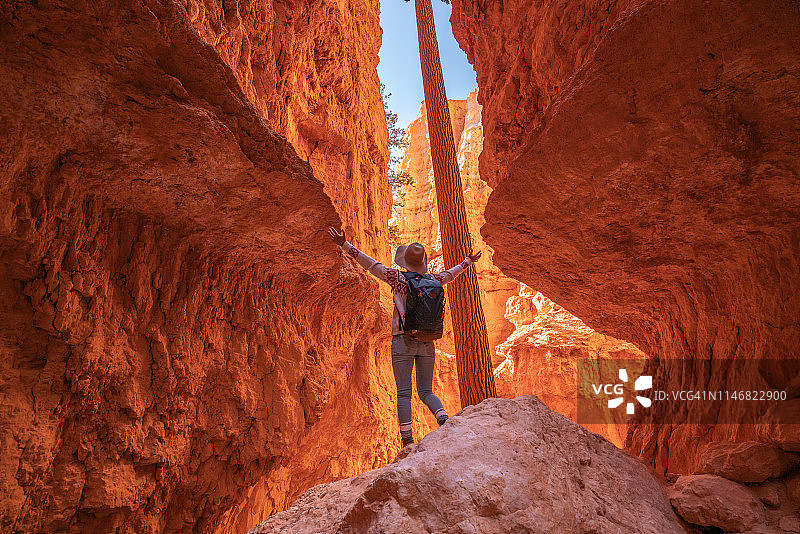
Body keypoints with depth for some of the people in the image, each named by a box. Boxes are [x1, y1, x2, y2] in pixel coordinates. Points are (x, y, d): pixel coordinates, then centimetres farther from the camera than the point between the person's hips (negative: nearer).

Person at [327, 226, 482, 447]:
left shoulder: (399, 279, -5)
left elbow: (369, 263, -5)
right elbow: (451, 273, 26)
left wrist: (344, 244, -1)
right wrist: (468, 262, 46)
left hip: (403, 341, -4)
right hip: (427, 343, 4)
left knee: (403, 394, 0)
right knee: (426, 392, 11)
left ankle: (407, 441, -2)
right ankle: (445, 421, -14)